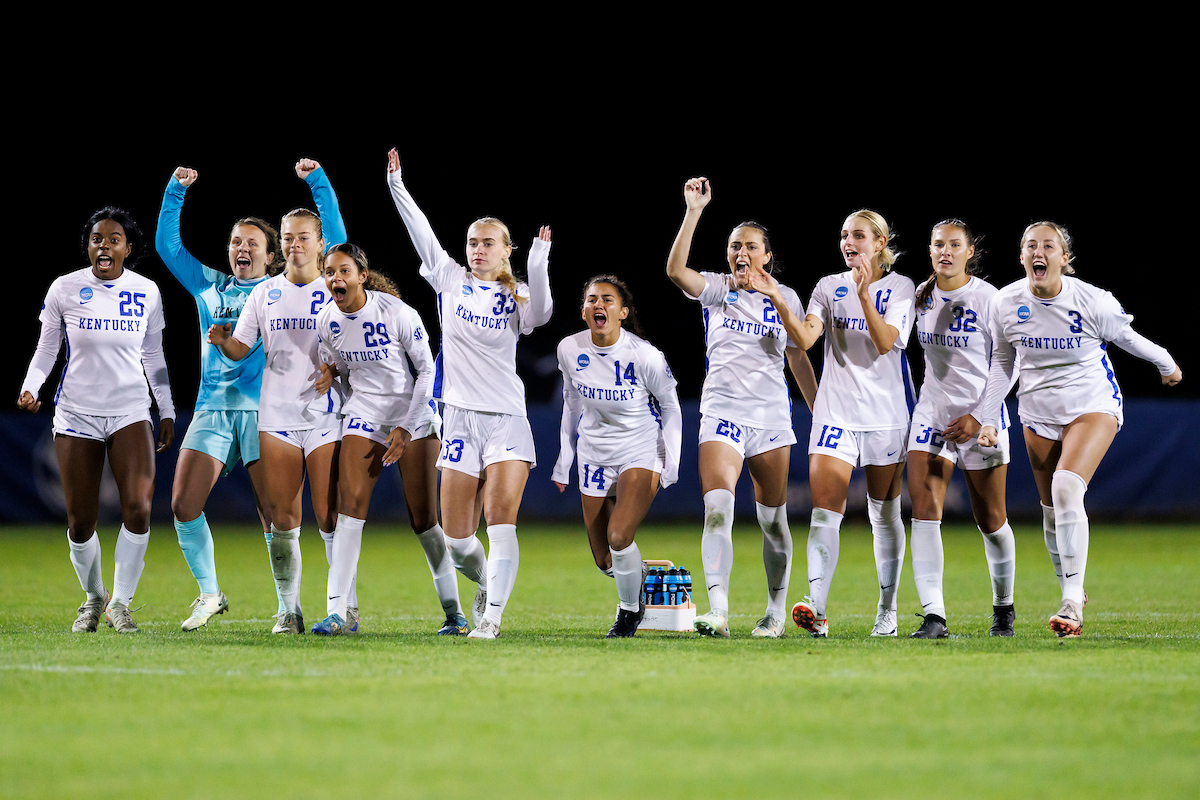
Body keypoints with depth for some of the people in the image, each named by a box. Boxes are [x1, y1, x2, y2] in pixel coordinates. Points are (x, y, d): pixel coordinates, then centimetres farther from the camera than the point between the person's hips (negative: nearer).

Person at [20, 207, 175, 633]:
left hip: (131, 413, 0)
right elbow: (46, 348, 8)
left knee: (138, 508, -18)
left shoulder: (146, 291, 4)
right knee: (80, 522, 1)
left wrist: (167, 410, 14)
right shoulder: (65, 289, -1)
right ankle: (93, 597, 27)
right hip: (77, 414, 0)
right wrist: (31, 387, -9)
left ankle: (120, 603, -4)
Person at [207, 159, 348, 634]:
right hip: (276, 414, 2)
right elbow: (240, 350, 9)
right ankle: (289, 609, 6)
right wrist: (222, 341, -11)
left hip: (327, 415, -2)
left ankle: (346, 607, 1)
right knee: (281, 516, 0)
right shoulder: (265, 293, 10)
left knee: (330, 516, -6)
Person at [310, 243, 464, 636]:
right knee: (351, 502, -15)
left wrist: (406, 428, -14)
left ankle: (454, 613, 10)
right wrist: (329, 372, -9)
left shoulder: (396, 312, -16)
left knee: (423, 518, -4)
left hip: (413, 414, -3)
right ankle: (337, 611, -18)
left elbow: (427, 369, -9)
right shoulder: (327, 320, -2)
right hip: (364, 413, 3)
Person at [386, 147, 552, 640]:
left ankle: (491, 615, -15)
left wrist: (537, 268, -32)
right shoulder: (451, 281, 8)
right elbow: (421, 234, 1)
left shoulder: (515, 297, 3)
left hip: (507, 419, -2)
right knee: (457, 537, 1)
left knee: (501, 520, -16)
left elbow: (539, 315, -19)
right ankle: (487, 583, 31)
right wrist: (397, 186, -6)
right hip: (461, 417, 2)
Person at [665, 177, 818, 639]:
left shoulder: (784, 298, 9)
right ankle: (717, 611, -27)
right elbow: (676, 271, -15)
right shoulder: (717, 289, 4)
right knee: (717, 507, -19)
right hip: (722, 412, -2)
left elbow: (799, 359, 14)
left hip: (772, 417, 2)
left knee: (773, 518, 7)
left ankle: (776, 613, 19)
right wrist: (693, 212, -22)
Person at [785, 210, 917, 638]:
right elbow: (804, 338, -7)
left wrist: (864, 295, -24)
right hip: (836, 409, 1)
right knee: (824, 509, -12)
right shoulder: (829, 287, 7)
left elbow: (885, 342, -13)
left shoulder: (900, 288, 1)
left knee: (885, 512, 6)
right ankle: (817, 610, -20)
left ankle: (887, 611, 15)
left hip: (887, 410, -1)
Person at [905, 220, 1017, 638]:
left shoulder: (989, 300, -11)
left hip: (981, 418, -3)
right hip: (932, 411, 3)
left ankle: (1004, 606, 29)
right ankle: (934, 616, -17)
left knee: (990, 520, 6)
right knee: (924, 509, -13)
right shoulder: (920, 296, 3)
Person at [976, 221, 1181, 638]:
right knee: (1052, 506, 8)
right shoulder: (1006, 302, -8)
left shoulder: (1092, 302, -18)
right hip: (1038, 411, 4)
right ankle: (1071, 590, 30)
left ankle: (1072, 604, -26)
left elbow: (1127, 337, 2)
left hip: (1093, 406, -4)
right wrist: (988, 419, 3)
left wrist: (1167, 364, 18)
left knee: (1066, 488, -25)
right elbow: (1002, 361, 7)